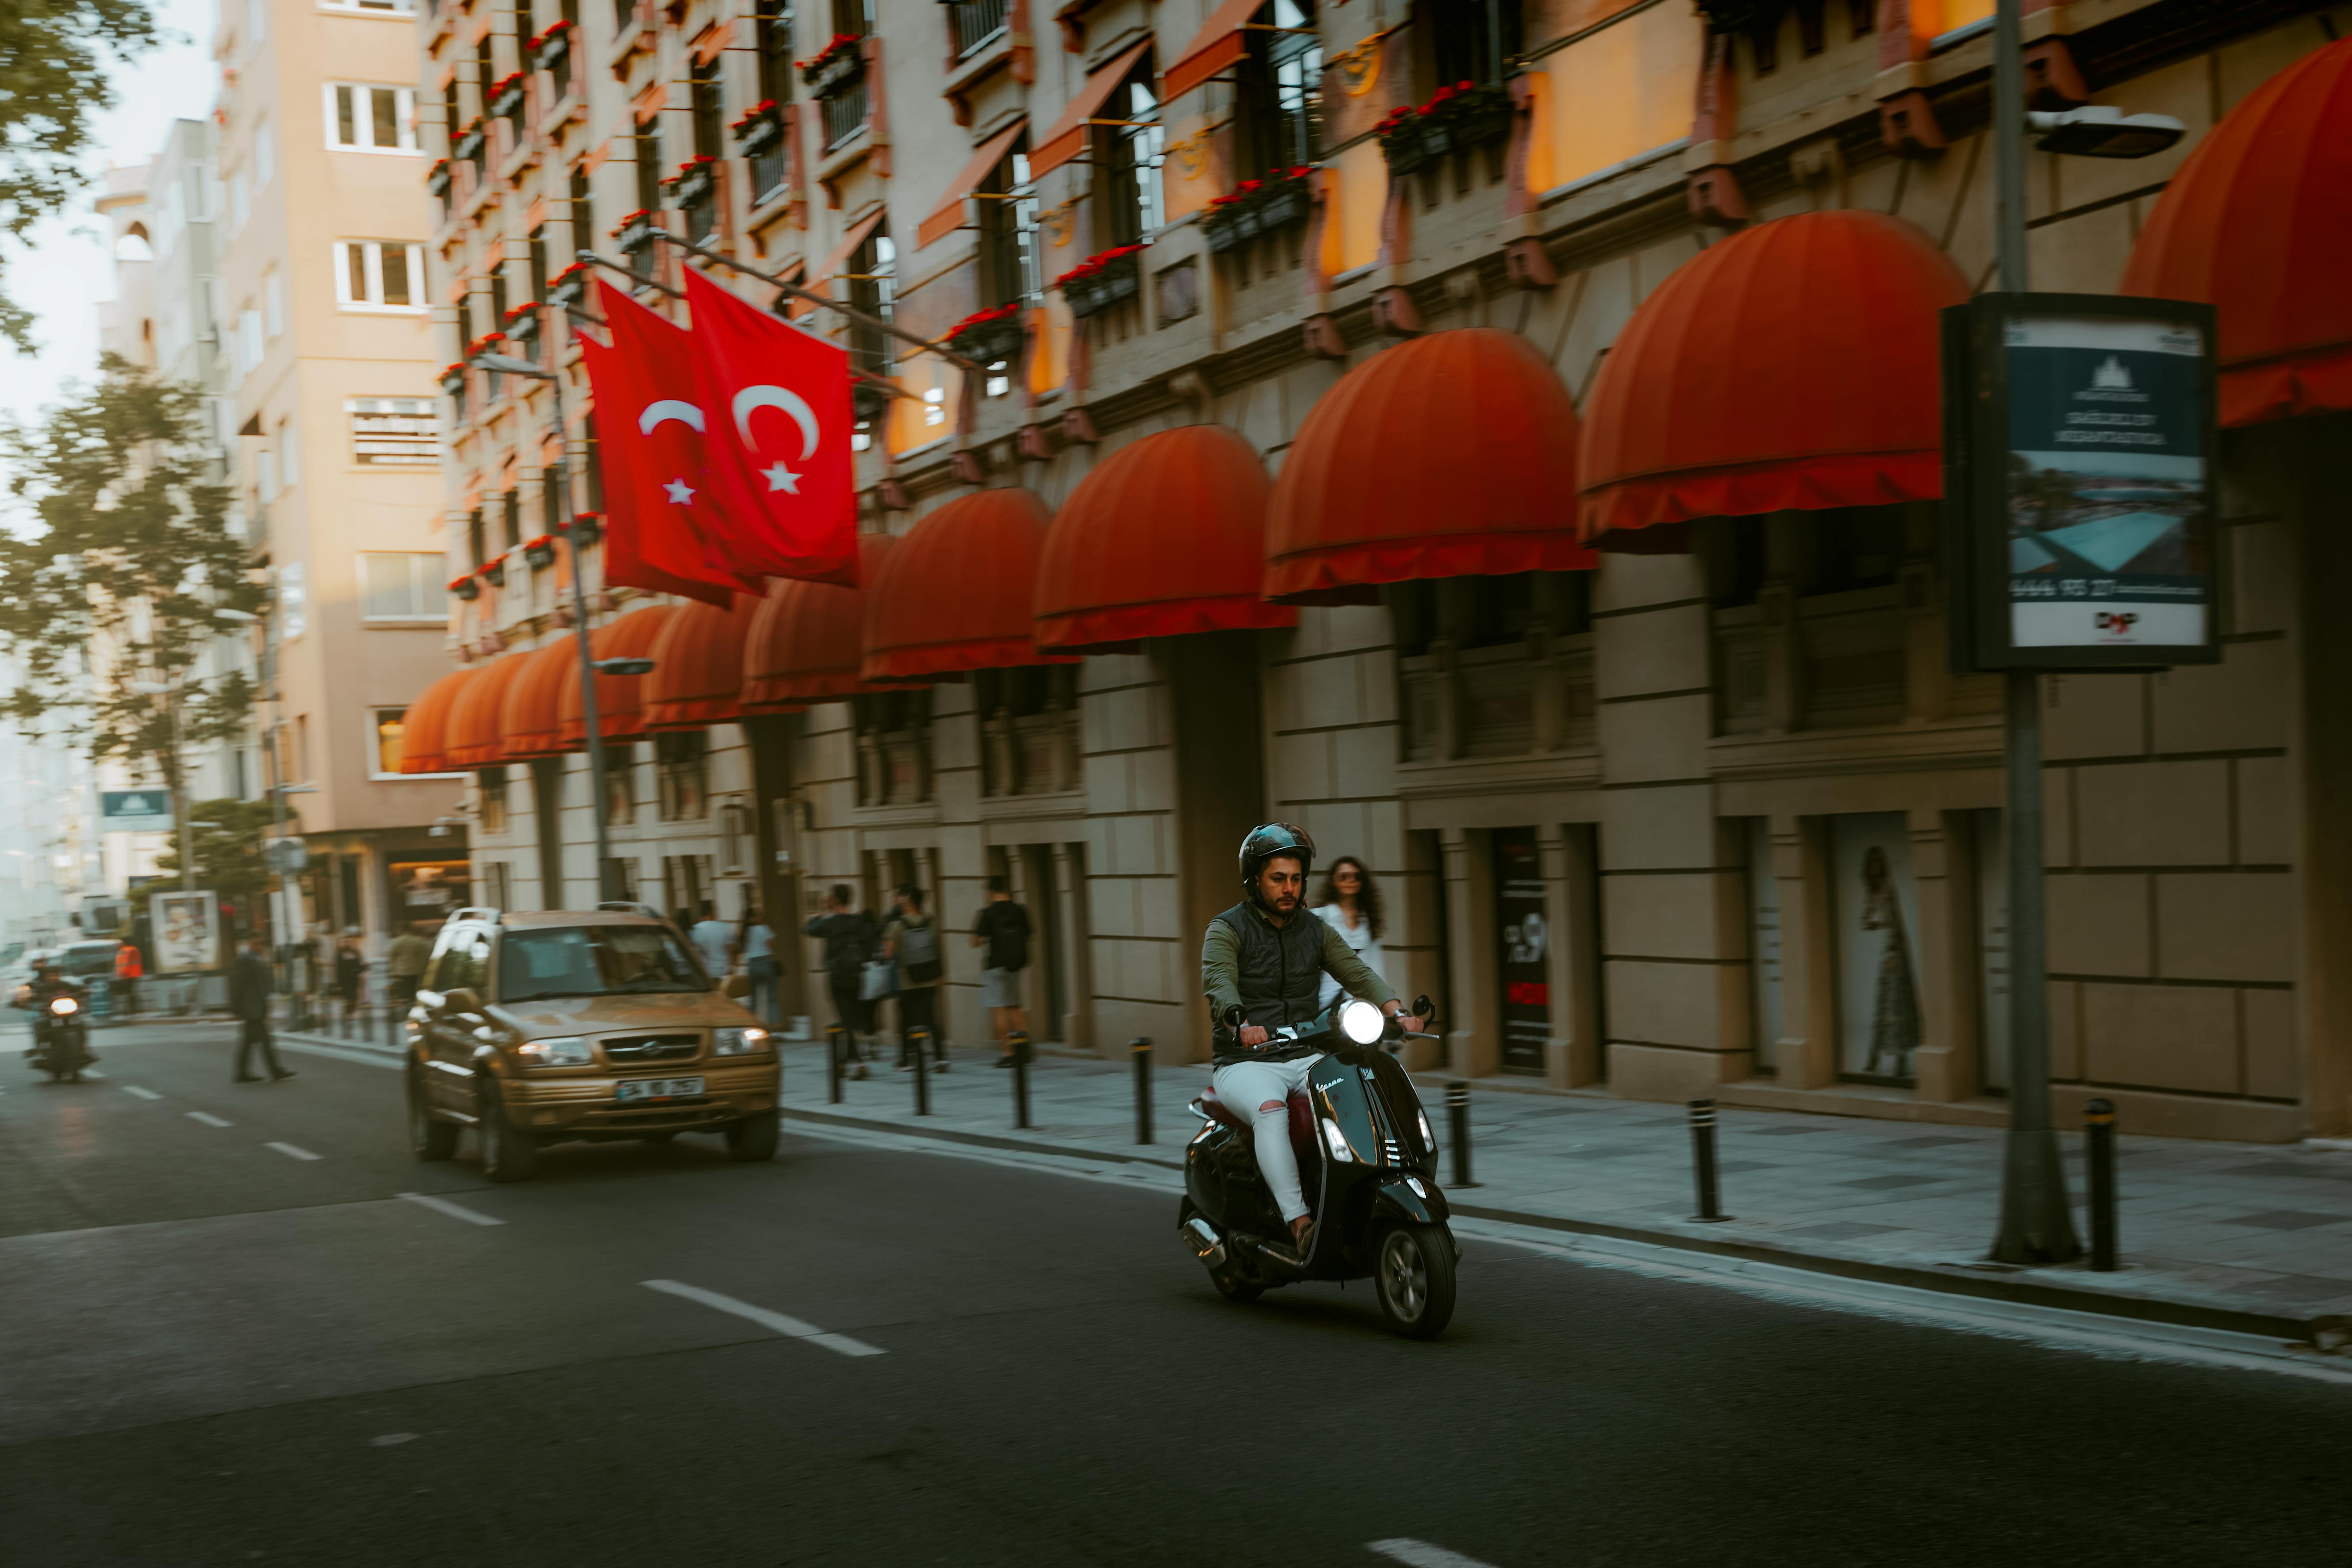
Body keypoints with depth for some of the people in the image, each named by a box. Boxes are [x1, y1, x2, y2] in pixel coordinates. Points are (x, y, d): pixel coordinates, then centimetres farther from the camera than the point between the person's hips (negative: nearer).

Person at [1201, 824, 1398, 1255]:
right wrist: (1242, 1025, -42)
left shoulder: (1315, 930, 14)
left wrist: (1393, 1009, -21)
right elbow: (1218, 982, -20)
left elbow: (1357, 972, 1)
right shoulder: (1226, 930, -2)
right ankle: (1299, 1222, -42)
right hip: (1246, 1062, -4)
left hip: (1307, 1058, 4)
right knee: (1271, 1109, -36)